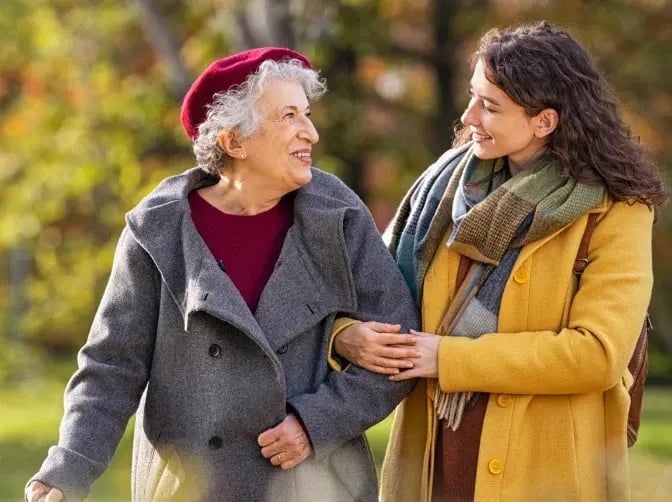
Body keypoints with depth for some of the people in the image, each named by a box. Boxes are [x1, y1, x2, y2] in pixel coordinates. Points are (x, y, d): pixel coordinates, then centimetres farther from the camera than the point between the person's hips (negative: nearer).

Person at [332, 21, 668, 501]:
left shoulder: (614, 213, -9)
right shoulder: (452, 180, 6)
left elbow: (599, 353, -18)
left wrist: (453, 358, -17)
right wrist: (346, 334, -13)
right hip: (432, 457, 4)